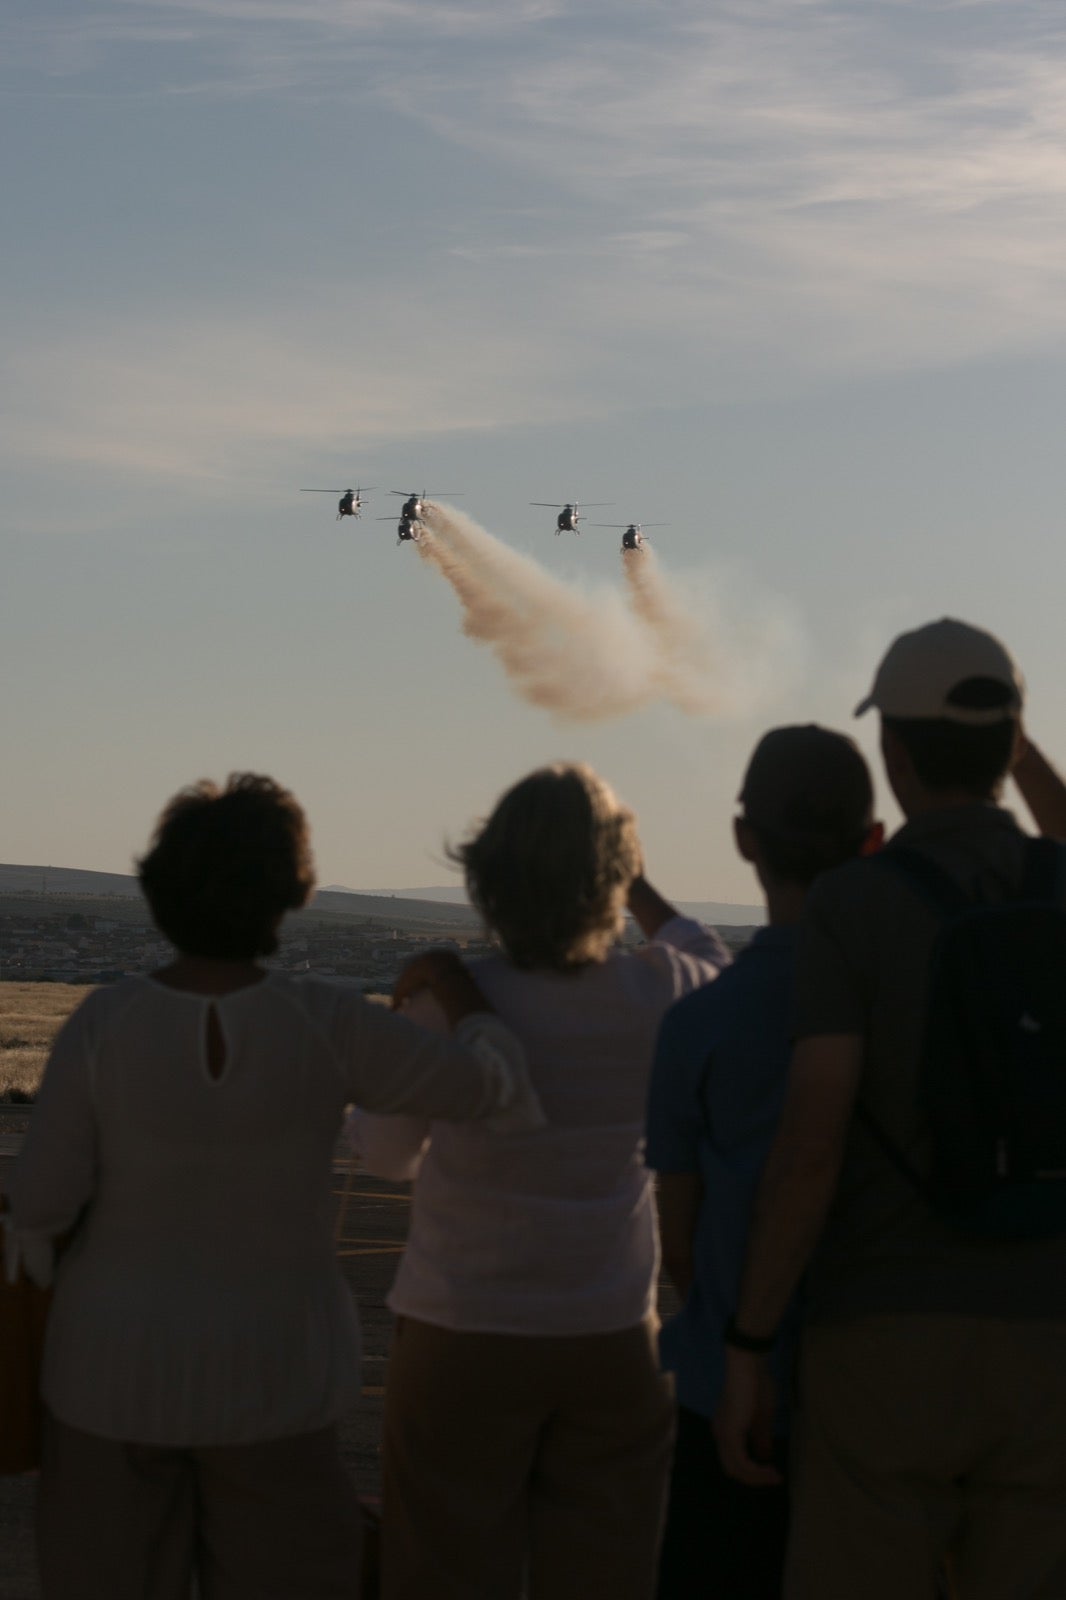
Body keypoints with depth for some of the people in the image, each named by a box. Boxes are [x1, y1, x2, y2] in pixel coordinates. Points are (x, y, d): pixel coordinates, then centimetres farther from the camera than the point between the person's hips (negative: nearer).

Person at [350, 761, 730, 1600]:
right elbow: (716, 972, 17)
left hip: (463, 1341, -2)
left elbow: (389, 1153, -1)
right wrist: (635, 883, 16)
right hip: (612, 1342, 2)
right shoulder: (655, 996, -10)